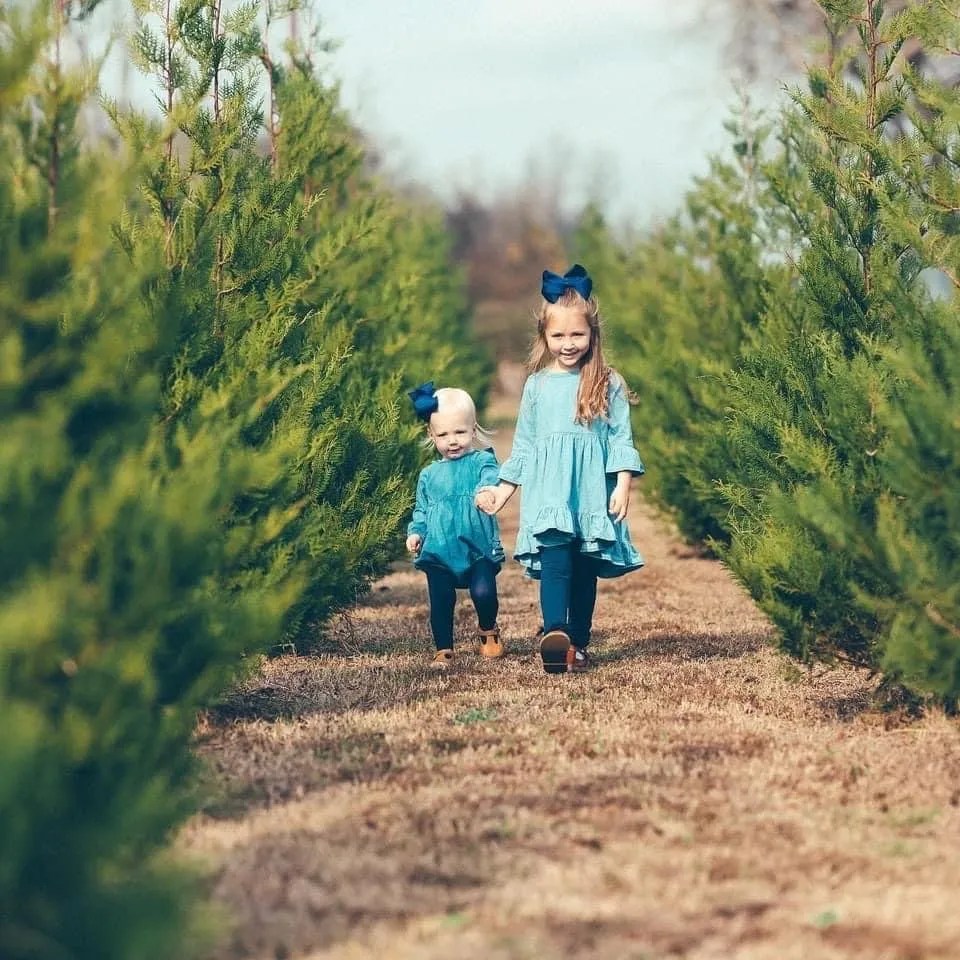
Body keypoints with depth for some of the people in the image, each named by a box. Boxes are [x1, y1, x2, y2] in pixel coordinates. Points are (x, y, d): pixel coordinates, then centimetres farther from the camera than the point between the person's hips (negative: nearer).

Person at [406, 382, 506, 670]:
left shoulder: (482, 461, 0)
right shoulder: (429, 475, 12)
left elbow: (492, 479, -21)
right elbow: (421, 510, 20)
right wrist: (415, 532, 1)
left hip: (479, 548, -3)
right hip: (438, 552, 3)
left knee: (483, 593, -15)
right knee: (441, 602, 1)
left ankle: (489, 631, 16)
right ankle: (443, 651, 16)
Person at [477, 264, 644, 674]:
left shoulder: (608, 385, 5)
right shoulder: (537, 385, 11)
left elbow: (622, 438, 3)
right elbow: (523, 445, 16)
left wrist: (623, 484, -7)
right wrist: (501, 491, 15)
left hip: (593, 492, 0)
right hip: (549, 493, 0)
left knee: (586, 571, 4)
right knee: (555, 562, -18)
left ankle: (578, 645, 12)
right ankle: (553, 634, -34)